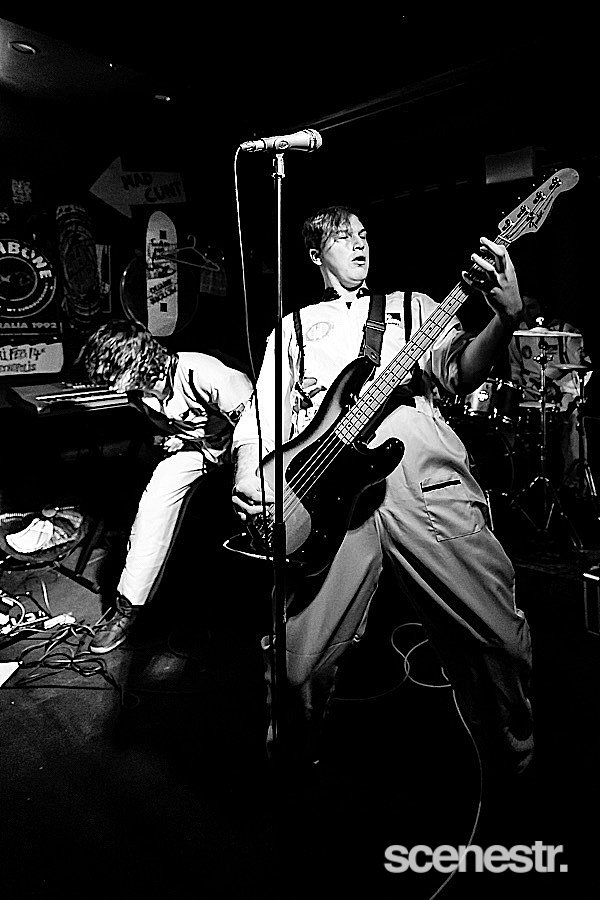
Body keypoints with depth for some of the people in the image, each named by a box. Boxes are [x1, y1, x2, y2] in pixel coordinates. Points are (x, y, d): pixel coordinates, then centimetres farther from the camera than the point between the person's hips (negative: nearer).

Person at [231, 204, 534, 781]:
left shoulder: (411, 306, 26)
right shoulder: (293, 328, 27)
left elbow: (459, 372, 8)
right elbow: (262, 413, 16)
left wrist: (506, 319, -13)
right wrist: (247, 482, -3)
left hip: (424, 477, 1)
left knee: (500, 637, -4)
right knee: (298, 658, -6)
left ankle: (517, 764, 28)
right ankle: (293, 762, 27)